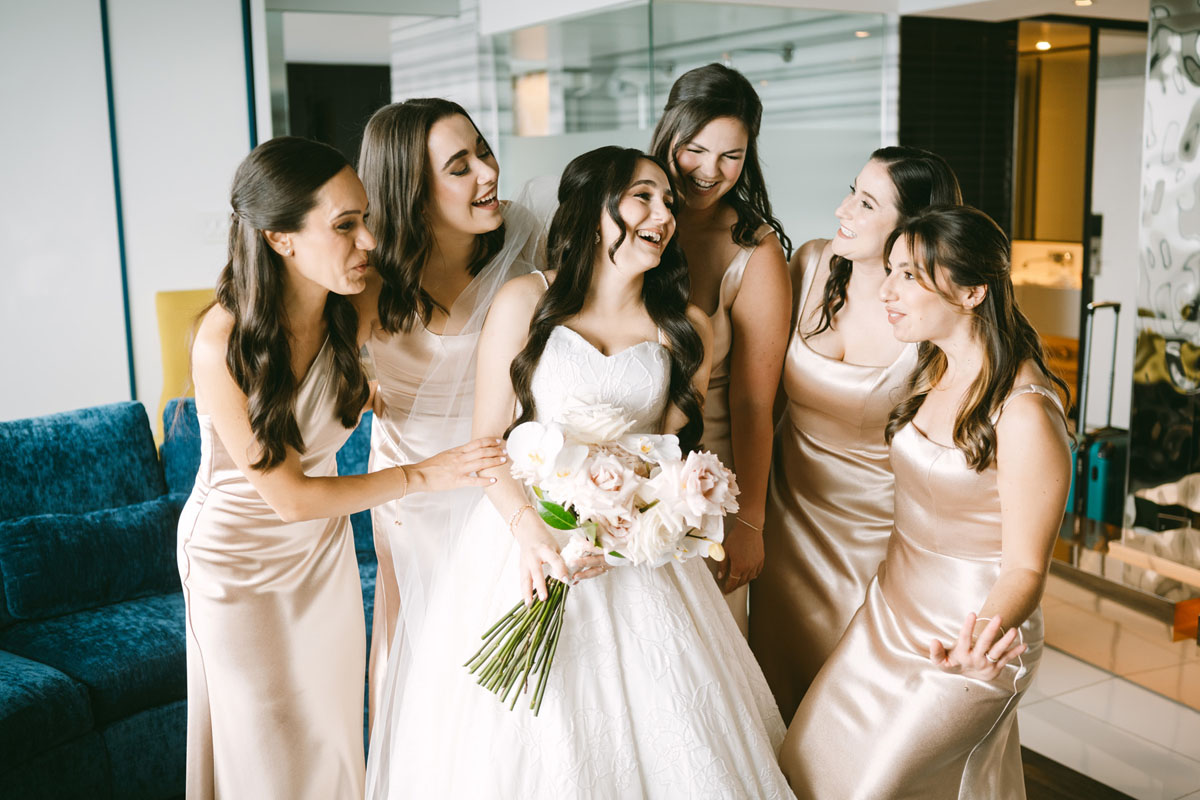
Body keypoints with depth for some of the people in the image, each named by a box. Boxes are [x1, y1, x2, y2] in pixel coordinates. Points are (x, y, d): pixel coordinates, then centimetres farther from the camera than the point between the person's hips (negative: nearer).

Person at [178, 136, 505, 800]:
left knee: (334, 728, 18)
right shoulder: (222, 345, -32)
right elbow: (290, 496, -25)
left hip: (324, 546, 5)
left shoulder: (352, 311, -15)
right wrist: (424, 475, -23)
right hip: (239, 560, -5)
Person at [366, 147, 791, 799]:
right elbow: (488, 439, -3)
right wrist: (531, 529, -19)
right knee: (517, 735, 5)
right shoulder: (525, 301, -3)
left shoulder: (686, 328, 3)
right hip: (525, 534, -2)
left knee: (652, 722, 5)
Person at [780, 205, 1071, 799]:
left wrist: (985, 635, -38)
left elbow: (1025, 569, -19)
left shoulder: (1025, 414, -24)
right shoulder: (935, 372, 1)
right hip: (891, 612, 8)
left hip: (969, 636, -7)